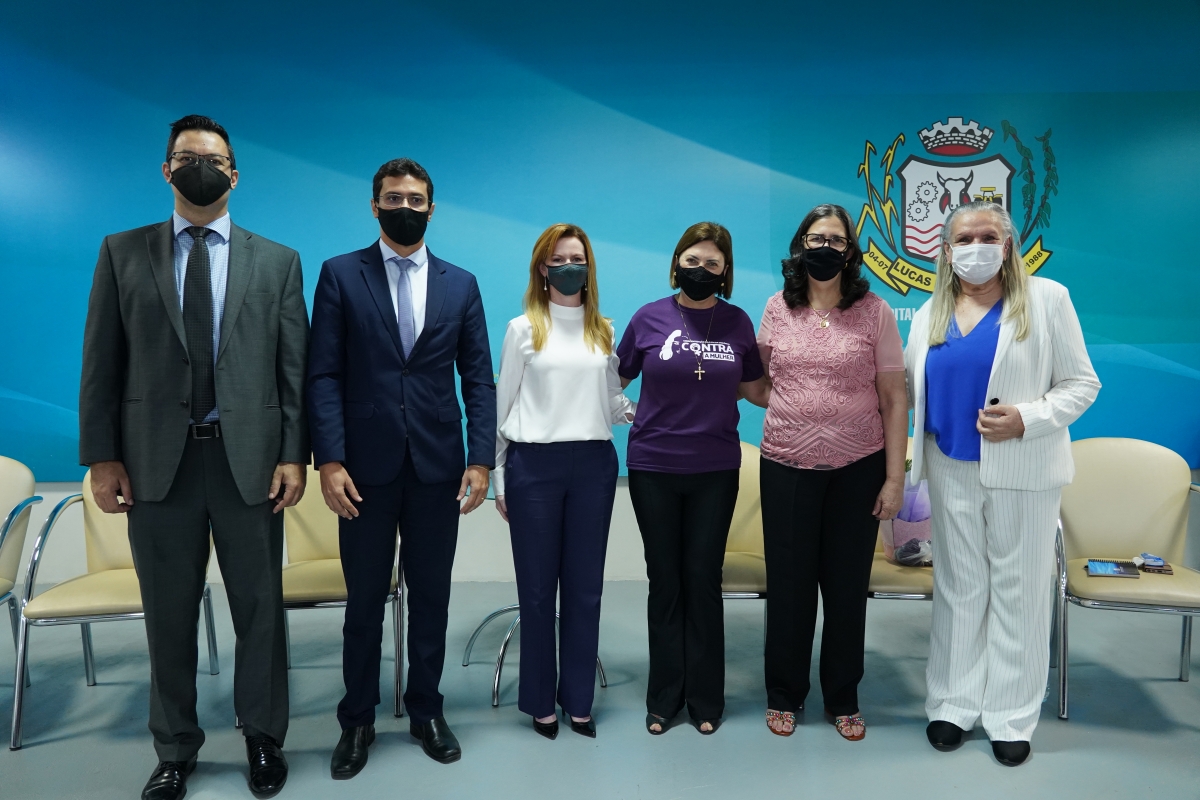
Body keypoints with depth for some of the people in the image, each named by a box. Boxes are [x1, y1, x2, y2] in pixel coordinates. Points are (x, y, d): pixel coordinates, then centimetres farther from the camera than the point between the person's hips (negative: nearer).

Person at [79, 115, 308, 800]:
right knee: (169, 614, 12)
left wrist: (295, 454, -5)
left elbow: (295, 368, 2)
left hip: (249, 458, 0)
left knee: (260, 609, 9)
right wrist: (101, 455, -3)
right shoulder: (122, 253, 7)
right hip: (157, 460, 1)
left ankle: (264, 739, 28)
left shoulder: (277, 261, 6)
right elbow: (102, 363, 4)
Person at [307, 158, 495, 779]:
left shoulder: (461, 284, 8)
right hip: (366, 465, -1)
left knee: (431, 598, 12)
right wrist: (329, 459, -12)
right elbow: (323, 374, -3)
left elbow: (478, 379, 4)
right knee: (364, 600, 10)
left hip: (438, 467, 2)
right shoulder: (340, 275, 2)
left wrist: (480, 460, -4)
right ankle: (357, 721, 27)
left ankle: (426, 711, 29)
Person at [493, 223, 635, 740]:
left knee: (585, 587, 8)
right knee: (537, 588, 6)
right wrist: (498, 478, 2)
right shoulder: (523, 329, 4)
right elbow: (503, 405, 4)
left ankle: (579, 701, 20)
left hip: (593, 464, 3)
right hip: (534, 464, -2)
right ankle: (540, 701, 20)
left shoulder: (603, 331, 12)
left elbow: (612, 400, 14)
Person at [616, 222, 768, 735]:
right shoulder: (650, 318, -1)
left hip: (715, 470, 1)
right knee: (665, 581, 8)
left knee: (704, 580, 7)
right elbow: (616, 380, 8)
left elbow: (754, 390, 10)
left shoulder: (737, 323, 2)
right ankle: (664, 698, 22)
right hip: (653, 467, 0)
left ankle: (705, 698, 21)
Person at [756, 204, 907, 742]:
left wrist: (895, 477, -5)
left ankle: (842, 699, 28)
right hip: (787, 466, 1)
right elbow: (759, 376, 19)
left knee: (847, 586, 9)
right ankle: (784, 696, 27)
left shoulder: (874, 312, -2)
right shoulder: (778, 309, 3)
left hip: (858, 469, -1)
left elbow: (893, 400, -2)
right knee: (789, 583, 8)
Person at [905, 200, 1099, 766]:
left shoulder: (1046, 299, -4)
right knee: (958, 587, 12)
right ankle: (954, 702, 24)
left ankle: (1011, 715, 20)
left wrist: (1027, 419, -19)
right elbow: (908, 386, 15)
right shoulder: (932, 312, 8)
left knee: (1017, 589, 6)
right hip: (952, 469, 4)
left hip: (1022, 471, -3)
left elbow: (1081, 384, -4)